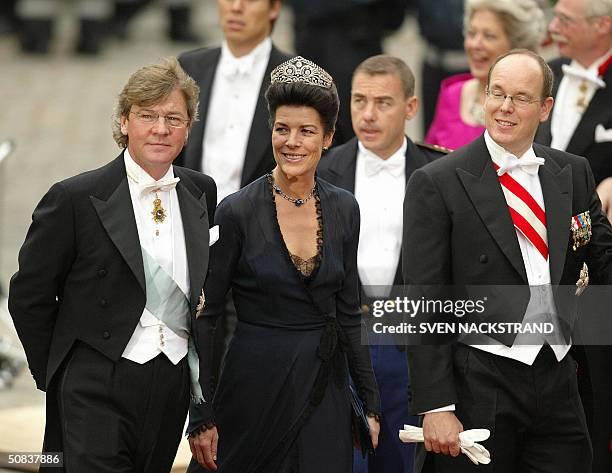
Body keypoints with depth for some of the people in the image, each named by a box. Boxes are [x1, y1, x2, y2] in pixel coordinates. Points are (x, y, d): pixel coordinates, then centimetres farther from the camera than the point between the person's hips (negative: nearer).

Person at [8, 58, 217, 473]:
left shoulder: (203, 193, 7)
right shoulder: (75, 199, -8)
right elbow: (29, 296, -2)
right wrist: (56, 376, 3)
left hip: (173, 387, 5)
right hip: (98, 389, -5)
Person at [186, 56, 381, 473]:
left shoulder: (344, 210, 4)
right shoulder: (238, 212, -9)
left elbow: (349, 313, 12)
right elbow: (205, 317, -7)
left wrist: (371, 403, 10)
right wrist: (201, 417, -10)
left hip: (325, 391, 4)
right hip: (257, 387, -4)